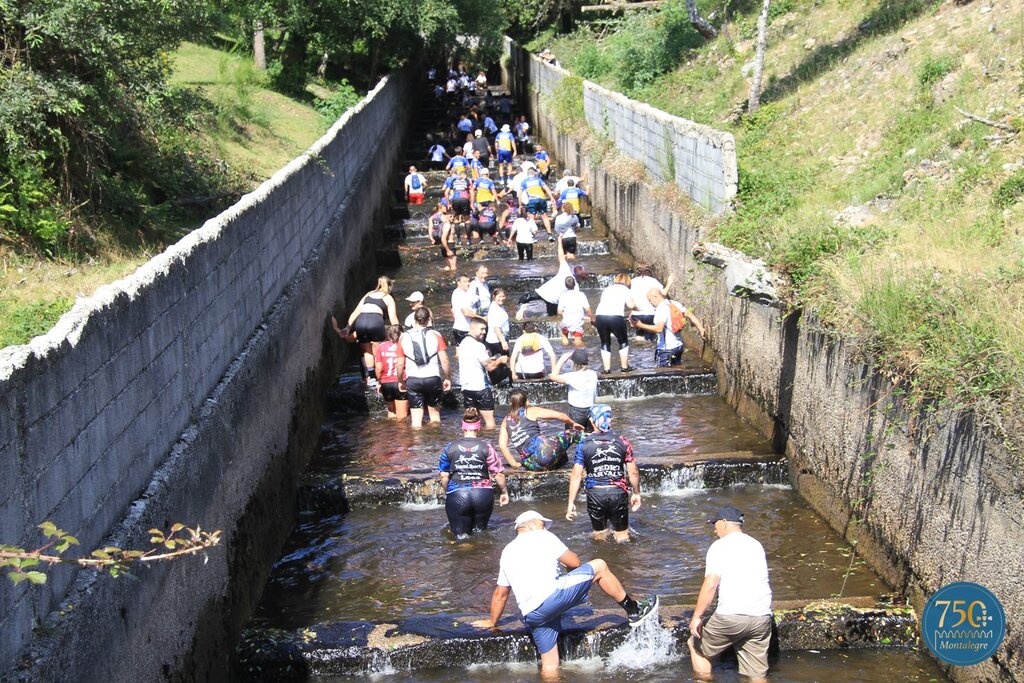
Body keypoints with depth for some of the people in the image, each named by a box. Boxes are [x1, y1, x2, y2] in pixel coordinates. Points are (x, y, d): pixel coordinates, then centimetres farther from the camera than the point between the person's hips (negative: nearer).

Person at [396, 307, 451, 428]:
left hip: (413, 380, 1)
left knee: (416, 419, 5)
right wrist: (447, 378, 5)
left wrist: (400, 381, 18)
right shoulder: (435, 335, -2)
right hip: (433, 378, -1)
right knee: (435, 414, 17)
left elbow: (400, 364, 4)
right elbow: (444, 360, -7)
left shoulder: (404, 337, 3)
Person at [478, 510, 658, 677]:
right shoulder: (542, 537, 9)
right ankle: (634, 611, 17)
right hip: (550, 596, -6)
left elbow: (500, 593, 28)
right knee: (599, 566, 9)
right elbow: (575, 562, 11)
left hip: (531, 615, 6)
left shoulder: (507, 552, 26)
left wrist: (492, 621, 41)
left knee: (550, 667, 13)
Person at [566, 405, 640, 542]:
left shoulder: (583, 445, -6)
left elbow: (576, 476, -8)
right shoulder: (622, 442, -3)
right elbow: (633, 472, 0)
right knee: (622, 536, 14)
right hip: (618, 493, 1)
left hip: (595, 494, 0)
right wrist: (636, 493, 15)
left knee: (600, 536, 18)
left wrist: (571, 503, -3)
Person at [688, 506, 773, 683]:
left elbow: (710, 585, -12)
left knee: (697, 646, 16)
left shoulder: (720, 546, -3)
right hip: (762, 616, 6)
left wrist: (697, 617, -8)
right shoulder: (756, 545, 17)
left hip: (731, 615, -6)